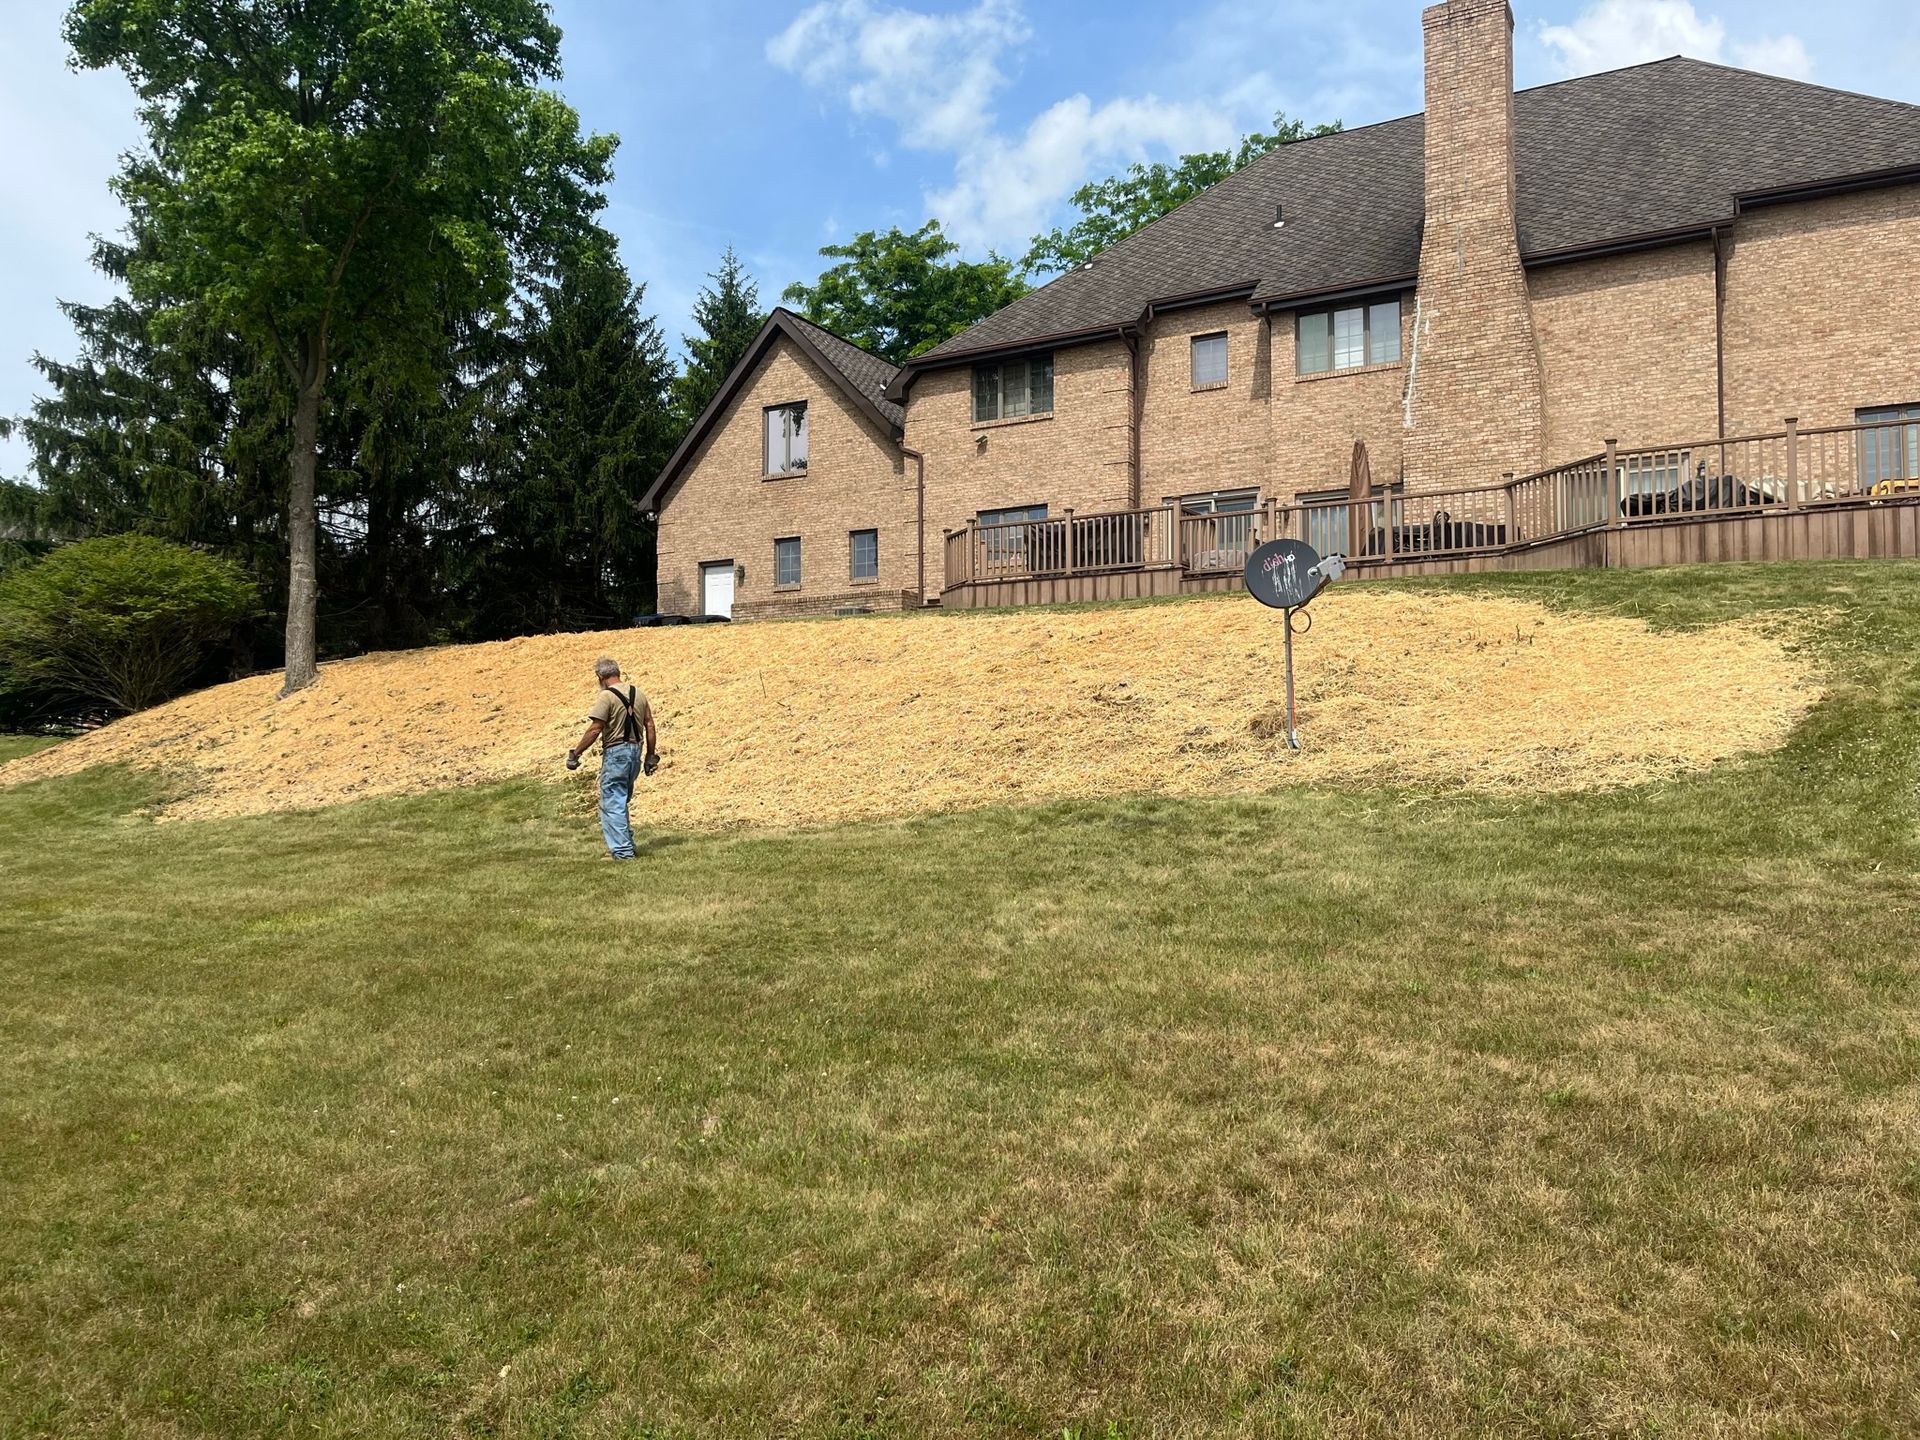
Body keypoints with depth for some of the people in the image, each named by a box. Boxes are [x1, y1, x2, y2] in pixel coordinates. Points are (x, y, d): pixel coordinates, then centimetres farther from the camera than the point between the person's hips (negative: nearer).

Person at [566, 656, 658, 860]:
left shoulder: (606, 696, -12)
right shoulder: (638, 693, 9)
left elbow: (594, 730, -16)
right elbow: (650, 726, 9)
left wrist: (575, 753, -8)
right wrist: (651, 755, 15)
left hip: (616, 752, -7)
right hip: (635, 751, 7)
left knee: (612, 804, -1)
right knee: (622, 801, 20)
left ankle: (622, 851, -3)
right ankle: (626, 843, 25)